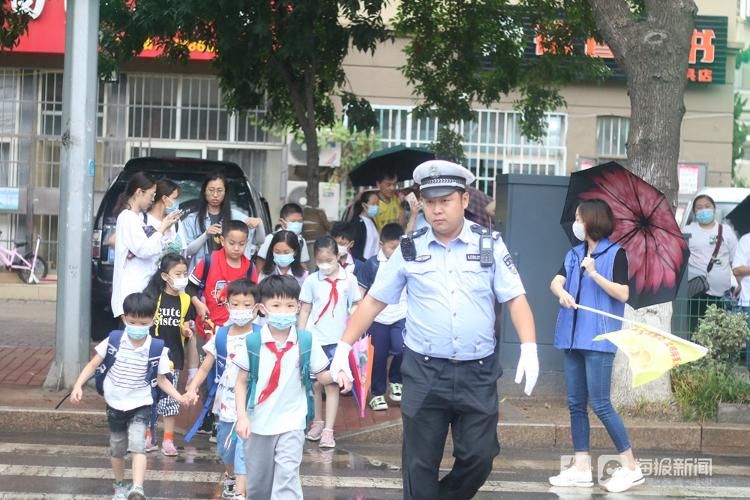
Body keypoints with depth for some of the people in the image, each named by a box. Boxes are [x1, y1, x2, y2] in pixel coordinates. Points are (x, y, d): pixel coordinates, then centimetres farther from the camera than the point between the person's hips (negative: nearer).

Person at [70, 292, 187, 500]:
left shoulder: (157, 349, -12)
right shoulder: (113, 340, -11)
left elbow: (162, 380, -3)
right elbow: (93, 365, -4)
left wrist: (179, 397, -16)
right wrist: (78, 385, -16)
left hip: (140, 405, -2)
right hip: (115, 405, 2)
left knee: (137, 446, -22)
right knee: (117, 449, 18)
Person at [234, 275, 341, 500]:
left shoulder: (307, 341, -7)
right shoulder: (252, 342, -8)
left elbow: (321, 376, 0)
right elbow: (241, 381, -1)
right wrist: (242, 416, -9)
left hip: (291, 423, -1)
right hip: (258, 422, 2)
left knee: (287, 479, -14)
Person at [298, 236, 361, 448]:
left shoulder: (348, 279, -1)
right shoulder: (312, 281, 0)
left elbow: (355, 306, 7)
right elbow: (305, 310, 5)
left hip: (336, 340, -1)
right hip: (313, 339, 1)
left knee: (332, 384, -1)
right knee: (314, 383, 10)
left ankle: (328, 430, -1)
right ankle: (317, 422, 26)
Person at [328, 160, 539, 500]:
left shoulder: (490, 245, 0)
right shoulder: (409, 251, 2)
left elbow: (515, 298, -3)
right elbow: (374, 301, 7)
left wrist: (529, 348, -17)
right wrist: (344, 347, 0)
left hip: (478, 372, 0)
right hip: (424, 371, 0)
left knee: (478, 457, 2)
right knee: (420, 463, 5)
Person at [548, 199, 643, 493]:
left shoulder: (615, 254, -5)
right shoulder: (574, 254, 14)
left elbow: (623, 294, -12)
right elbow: (555, 282, -1)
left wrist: (594, 274, -21)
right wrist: (562, 292, -23)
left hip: (598, 339, -7)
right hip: (573, 337, 7)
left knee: (599, 404, -9)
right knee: (575, 404, 8)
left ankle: (631, 467, 0)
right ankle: (582, 468, 14)